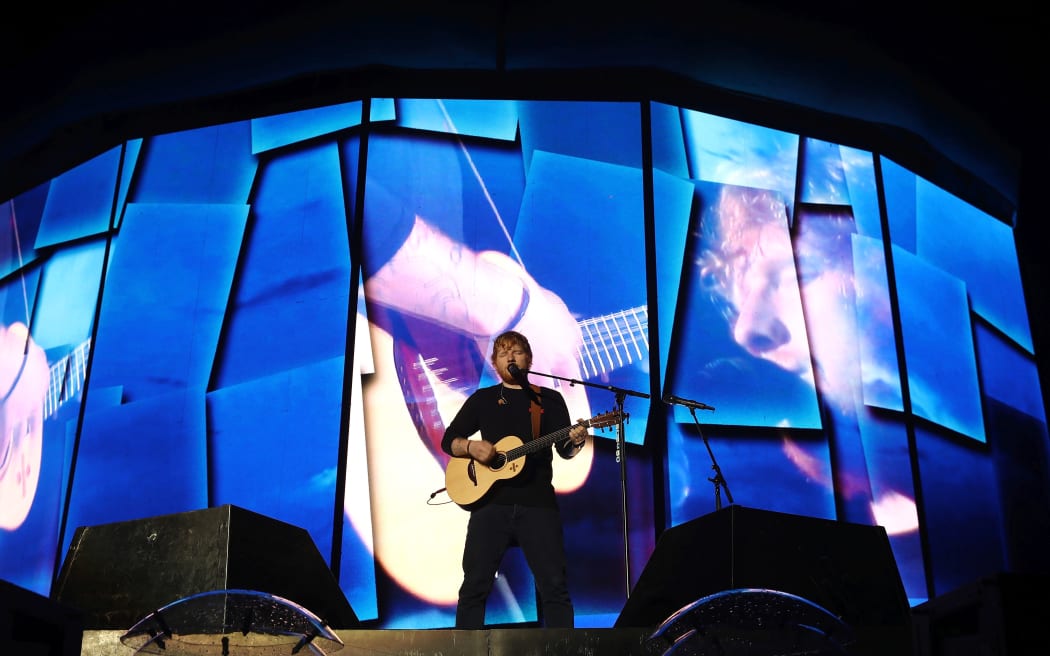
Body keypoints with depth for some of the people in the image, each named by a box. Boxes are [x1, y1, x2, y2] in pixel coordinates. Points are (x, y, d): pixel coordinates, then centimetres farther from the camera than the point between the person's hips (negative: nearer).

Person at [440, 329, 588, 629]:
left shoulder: (550, 399, 11)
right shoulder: (482, 398, 13)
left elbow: (564, 450, 3)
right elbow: (448, 440, 12)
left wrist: (576, 440, -20)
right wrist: (470, 446, -10)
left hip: (537, 502, 0)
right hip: (490, 501, 1)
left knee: (555, 585, -4)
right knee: (475, 584, -1)